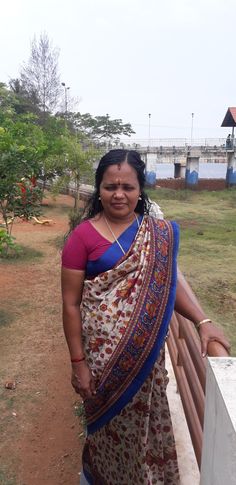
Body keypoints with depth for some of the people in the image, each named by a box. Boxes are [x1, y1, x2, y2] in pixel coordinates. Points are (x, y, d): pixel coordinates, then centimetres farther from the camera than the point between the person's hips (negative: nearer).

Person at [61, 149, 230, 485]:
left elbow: (168, 285, 7)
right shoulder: (82, 237, -12)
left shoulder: (160, 233, -1)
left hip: (147, 350, 3)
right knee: (111, 423, 15)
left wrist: (203, 321, -5)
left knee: (145, 419, 18)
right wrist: (78, 362, -9)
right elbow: (71, 304, -9)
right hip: (103, 350, -3)